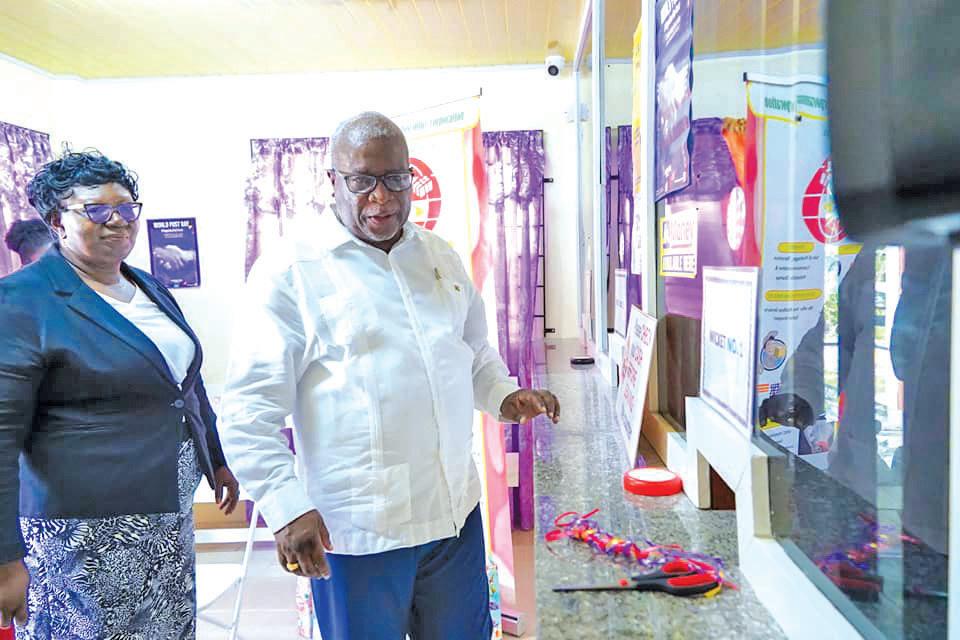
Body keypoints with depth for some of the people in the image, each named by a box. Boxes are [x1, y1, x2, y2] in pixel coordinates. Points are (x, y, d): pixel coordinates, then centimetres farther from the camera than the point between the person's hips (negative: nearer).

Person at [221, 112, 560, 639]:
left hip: (456, 512, 6)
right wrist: (286, 505, -21)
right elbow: (251, 407, -13)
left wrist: (502, 396, 1)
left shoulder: (441, 256, 8)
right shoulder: (289, 272, -11)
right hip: (352, 532, -5)